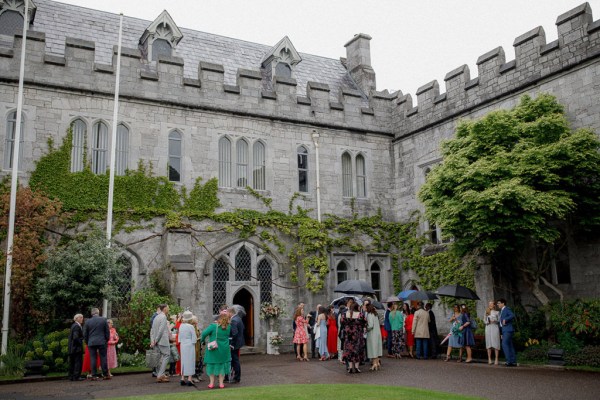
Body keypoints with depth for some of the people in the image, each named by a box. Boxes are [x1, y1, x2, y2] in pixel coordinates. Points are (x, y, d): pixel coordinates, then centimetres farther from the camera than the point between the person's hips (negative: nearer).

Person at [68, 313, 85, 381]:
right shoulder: (77, 326, -16)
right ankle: (76, 376, -6)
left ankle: (71, 376, 17)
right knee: (78, 362, -6)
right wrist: (80, 343, -12)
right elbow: (75, 337, -24)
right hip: (77, 348, -10)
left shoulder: (73, 325, 14)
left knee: (72, 362, 12)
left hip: (72, 348, 10)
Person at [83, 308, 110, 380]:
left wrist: (87, 342, 17)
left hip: (91, 343, 1)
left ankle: (94, 375, 2)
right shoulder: (103, 320, 0)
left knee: (93, 359, 3)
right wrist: (106, 340, 14)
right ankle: (105, 375, 5)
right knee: (103, 358, 4)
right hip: (102, 342, -1)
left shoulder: (87, 322, 1)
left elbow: (85, 334, 5)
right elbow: (107, 331, 2)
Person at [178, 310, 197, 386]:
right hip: (190, 345, -5)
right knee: (190, 361, 1)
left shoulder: (181, 326, 2)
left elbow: (179, 338, 8)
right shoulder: (191, 326, -14)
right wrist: (193, 342, 6)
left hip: (182, 345, 5)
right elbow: (194, 338, -12)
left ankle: (182, 379, 14)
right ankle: (189, 379, -1)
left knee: (183, 361, 12)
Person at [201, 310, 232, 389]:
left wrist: (202, 339, -1)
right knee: (222, 365, 13)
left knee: (211, 365, 13)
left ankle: (211, 383, 16)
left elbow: (204, 333, -18)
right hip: (224, 350, 2)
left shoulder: (213, 326, -16)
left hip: (213, 350, -2)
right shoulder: (228, 327, -7)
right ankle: (221, 383, 16)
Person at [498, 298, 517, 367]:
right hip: (504, 331, 9)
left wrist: (505, 319, -31)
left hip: (508, 330, -9)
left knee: (504, 344, -17)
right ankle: (513, 362, 5)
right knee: (510, 346, 6)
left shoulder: (507, 309, -4)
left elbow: (512, 315, -24)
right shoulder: (501, 311, 22)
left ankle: (509, 360, -17)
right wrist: (501, 334, 20)